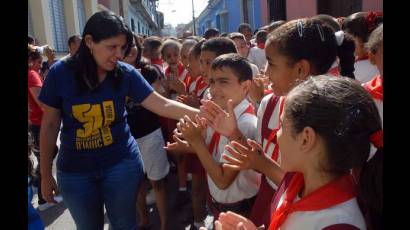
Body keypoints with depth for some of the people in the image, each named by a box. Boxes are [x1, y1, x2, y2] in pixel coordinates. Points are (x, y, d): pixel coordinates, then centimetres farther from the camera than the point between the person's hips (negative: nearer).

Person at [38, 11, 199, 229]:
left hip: (121, 163, 0)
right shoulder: (60, 73, -12)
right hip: (74, 170, 1)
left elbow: (163, 105, -15)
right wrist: (45, 174, 1)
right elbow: (49, 125, -4)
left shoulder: (126, 73, -11)